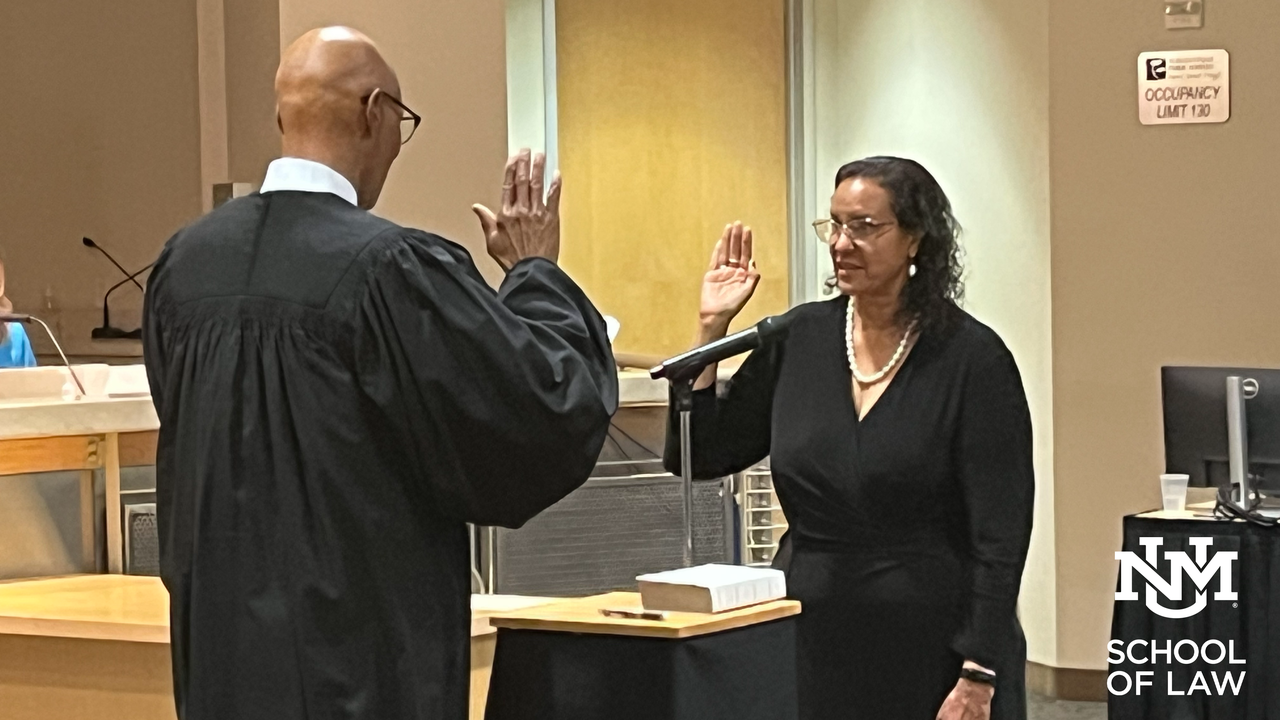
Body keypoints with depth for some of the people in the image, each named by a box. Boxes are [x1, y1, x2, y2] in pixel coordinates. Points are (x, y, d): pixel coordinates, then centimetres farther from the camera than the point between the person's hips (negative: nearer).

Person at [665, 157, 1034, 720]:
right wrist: (711, 328, -1)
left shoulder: (972, 357, -9)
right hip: (812, 645, 4)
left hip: (930, 653, -4)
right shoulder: (800, 339, 4)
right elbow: (696, 457, 6)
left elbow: (1000, 537, -12)